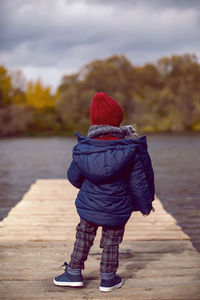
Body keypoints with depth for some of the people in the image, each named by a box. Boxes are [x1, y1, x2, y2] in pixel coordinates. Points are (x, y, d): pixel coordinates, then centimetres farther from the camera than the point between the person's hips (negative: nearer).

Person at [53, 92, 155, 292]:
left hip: (89, 206, 2)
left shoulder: (82, 149, -11)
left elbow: (74, 177, 3)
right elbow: (138, 183, -10)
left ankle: (74, 273, 28)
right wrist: (145, 205, 6)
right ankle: (108, 279, 26)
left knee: (83, 237, 19)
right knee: (111, 242, 14)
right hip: (117, 209, -1)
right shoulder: (131, 150, -18)